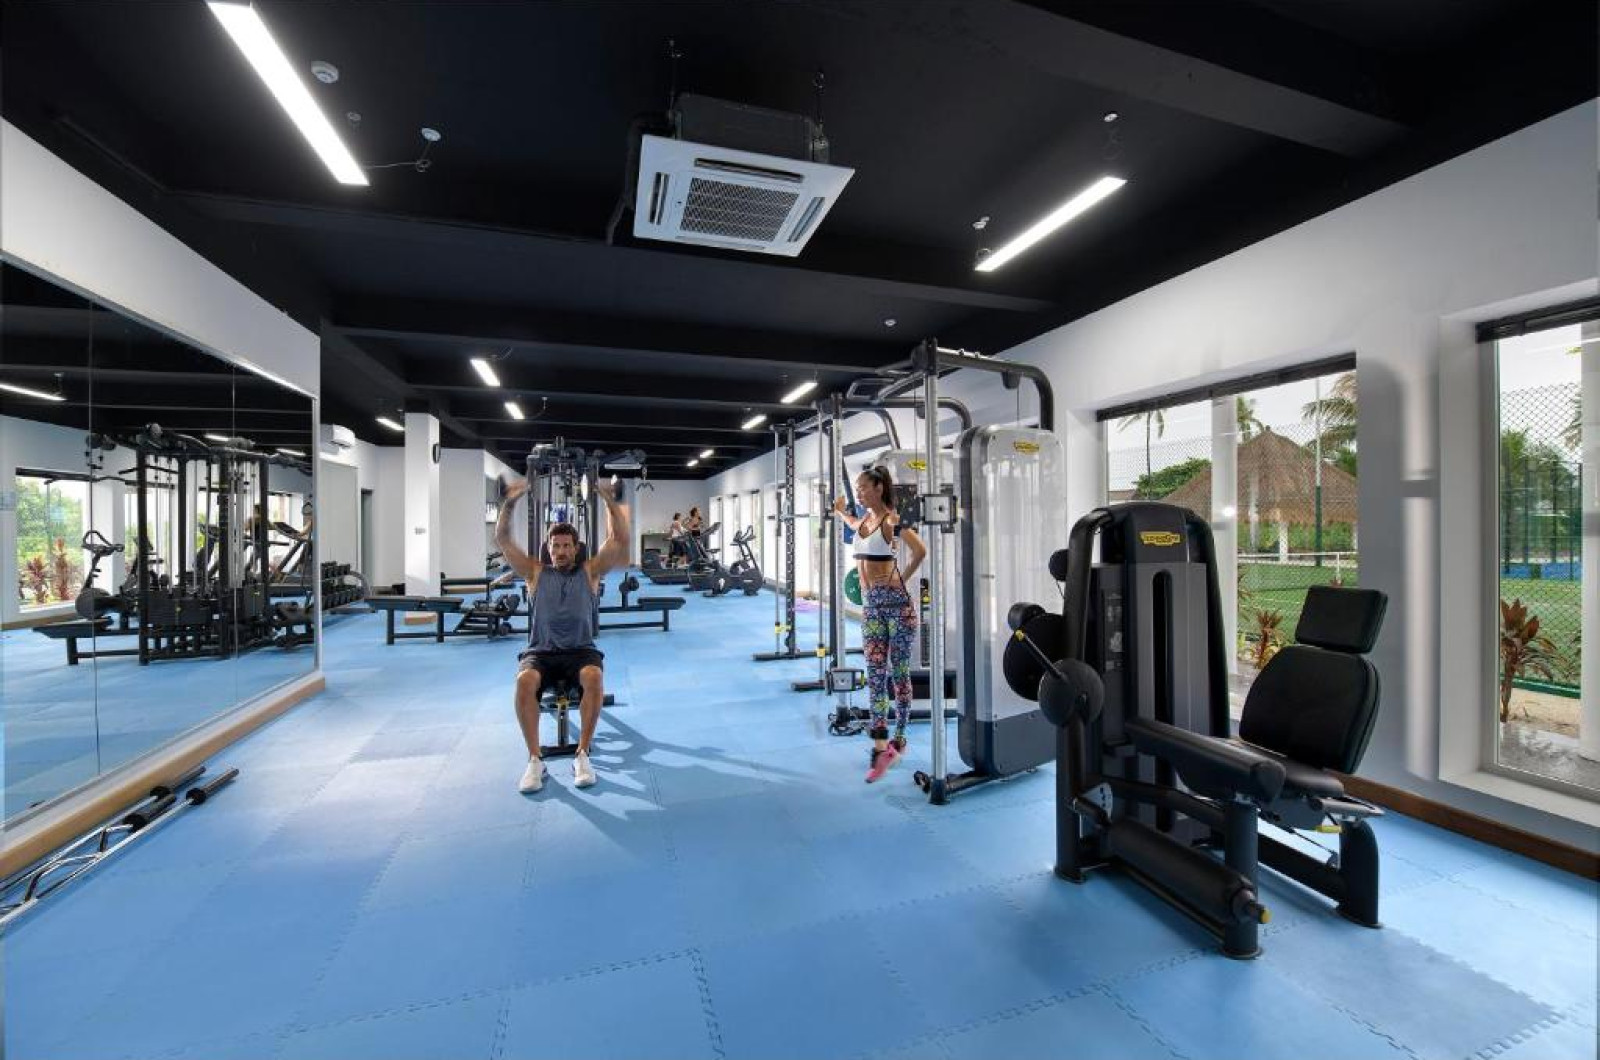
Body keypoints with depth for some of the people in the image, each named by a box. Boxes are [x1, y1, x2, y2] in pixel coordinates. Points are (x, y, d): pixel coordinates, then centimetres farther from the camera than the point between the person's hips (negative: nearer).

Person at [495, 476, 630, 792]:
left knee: (594, 678, -35)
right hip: (541, 651, 1)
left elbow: (619, 539, -1)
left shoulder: (590, 571, 9)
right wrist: (510, 502, -5)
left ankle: (582, 755, -19)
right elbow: (502, 539, 6)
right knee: (525, 680, -33)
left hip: (581, 650, -1)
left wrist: (610, 502, -10)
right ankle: (534, 760, -19)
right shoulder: (535, 572, 12)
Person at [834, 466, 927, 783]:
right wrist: (842, 512, 34)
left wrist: (902, 578, -11)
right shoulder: (865, 519, 12)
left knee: (899, 673, 6)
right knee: (875, 673, 1)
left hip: (896, 602, -7)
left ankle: (898, 739, 22)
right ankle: (881, 747, 4)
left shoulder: (892, 520, -11)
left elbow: (920, 551, -22)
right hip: (870, 604, 7)